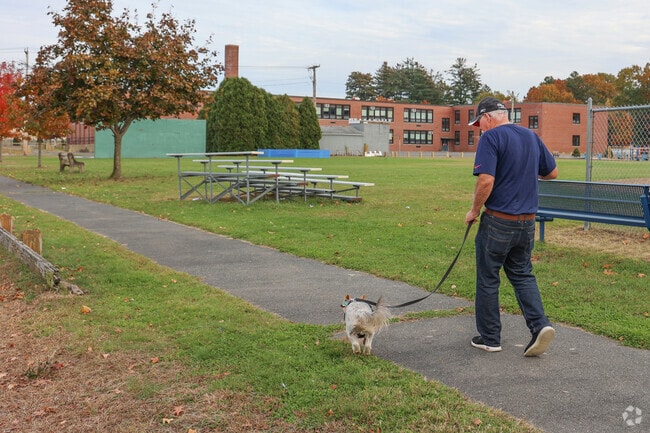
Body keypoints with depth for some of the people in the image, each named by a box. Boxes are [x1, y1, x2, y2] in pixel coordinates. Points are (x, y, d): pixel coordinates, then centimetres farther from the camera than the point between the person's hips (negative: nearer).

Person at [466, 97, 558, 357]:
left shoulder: (491, 138, -13)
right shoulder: (531, 136, 8)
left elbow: (486, 180, -23)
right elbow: (552, 173, 16)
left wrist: (474, 211, -9)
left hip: (498, 221, -6)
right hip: (527, 221, 6)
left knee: (488, 279, 7)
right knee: (522, 275, 18)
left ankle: (489, 338, 16)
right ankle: (540, 324, 1)